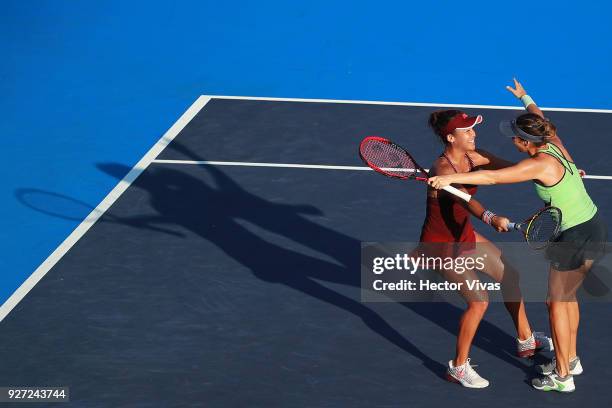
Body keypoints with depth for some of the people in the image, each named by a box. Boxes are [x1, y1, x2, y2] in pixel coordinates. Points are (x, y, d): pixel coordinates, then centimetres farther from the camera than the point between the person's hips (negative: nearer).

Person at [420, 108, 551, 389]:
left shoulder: (472, 157, -5)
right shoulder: (443, 168, -31)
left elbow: (510, 168, 2)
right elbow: (463, 199, -49)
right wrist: (490, 218, -68)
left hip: (463, 233, 9)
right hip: (441, 243, -9)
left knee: (510, 276, 17)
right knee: (479, 302, -15)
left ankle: (526, 341, 37)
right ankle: (458, 367, 3)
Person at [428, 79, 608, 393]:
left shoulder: (539, 164, -25)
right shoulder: (553, 142, 0)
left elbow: (492, 176, -33)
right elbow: (539, 117, 23)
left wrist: (451, 178, -34)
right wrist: (524, 98, 41)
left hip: (577, 239, -9)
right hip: (593, 227, 9)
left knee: (557, 303, 5)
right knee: (567, 297, 24)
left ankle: (562, 377, 14)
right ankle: (570, 360, 39)